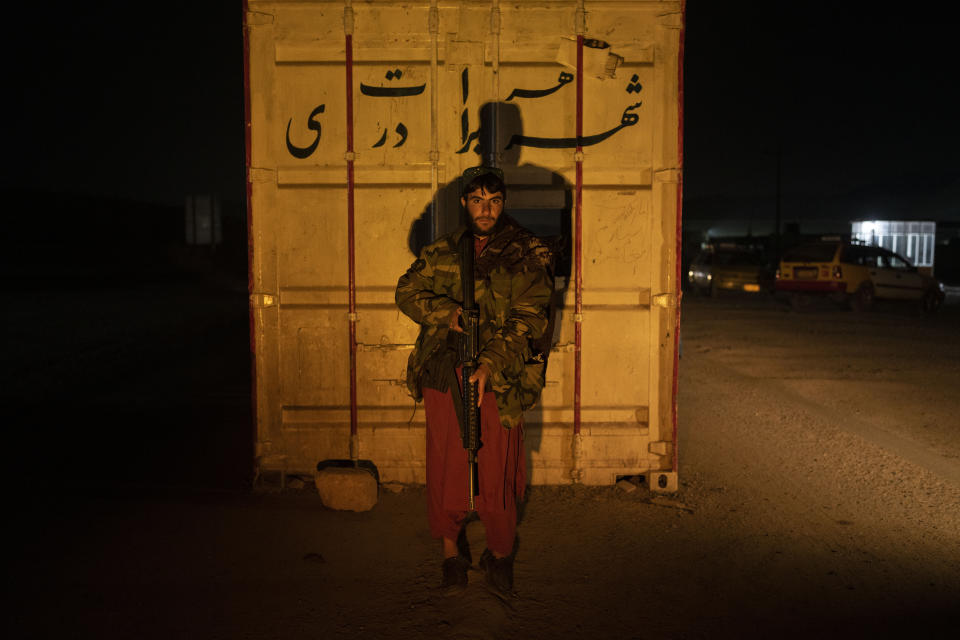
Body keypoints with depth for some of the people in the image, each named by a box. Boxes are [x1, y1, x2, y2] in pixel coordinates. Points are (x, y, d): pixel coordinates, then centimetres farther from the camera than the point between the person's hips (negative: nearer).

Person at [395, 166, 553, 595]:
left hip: (496, 380, -2)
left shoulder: (527, 255, 1)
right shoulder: (442, 252, 11)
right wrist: (445, 313, -11)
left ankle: (499, 554, 26)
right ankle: (451, 552, 28)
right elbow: (408, 291, 9)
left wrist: (490, 365, -20)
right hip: (442, 378, 3)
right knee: (445, 469, 9)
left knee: (496, 475, 3)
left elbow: (528, 319, -8)